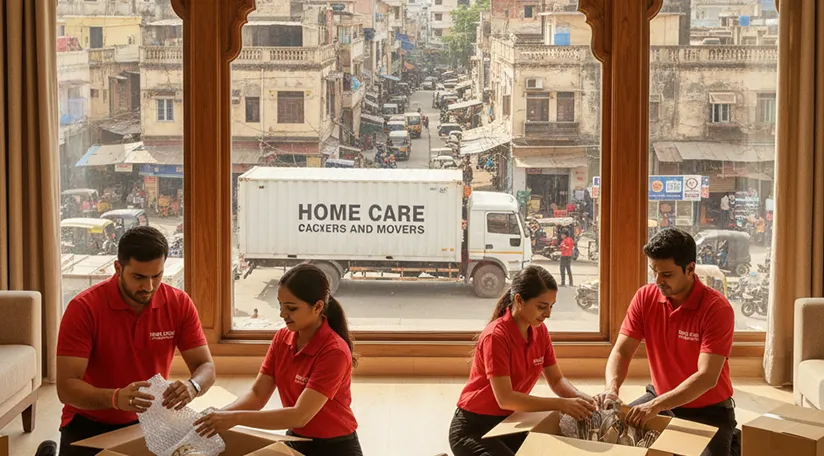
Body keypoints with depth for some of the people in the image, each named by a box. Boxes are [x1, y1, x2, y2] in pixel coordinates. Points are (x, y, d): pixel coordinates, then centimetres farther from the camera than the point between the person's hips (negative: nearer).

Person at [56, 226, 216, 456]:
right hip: (90, 424, -3)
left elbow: (205, 366, -6)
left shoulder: (179, 304, -8)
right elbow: (66, 387, -22)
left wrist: (192, 386, -30)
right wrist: (115, 398, -42)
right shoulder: (83, 308, -18)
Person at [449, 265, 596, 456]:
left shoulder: (540, 331, 0)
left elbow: (556, 380, 6)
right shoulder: (496, 336, -24)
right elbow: (505, 398, -28)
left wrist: (579, 397, -16)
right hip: (473, 429, -7)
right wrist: (561, 404, -30)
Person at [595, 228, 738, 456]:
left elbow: (707, 377, -29)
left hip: (708, 410, -5)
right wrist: (612, 389, -30)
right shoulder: (645, 297, -7)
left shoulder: (717, 308, -23)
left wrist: (656, 406, -39)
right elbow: (622, 351, -9)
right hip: (660, 399, 5)